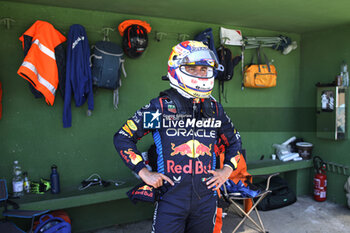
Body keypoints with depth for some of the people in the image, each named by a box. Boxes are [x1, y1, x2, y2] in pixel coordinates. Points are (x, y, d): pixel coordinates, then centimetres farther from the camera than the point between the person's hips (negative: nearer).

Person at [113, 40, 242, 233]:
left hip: (206, 200, 4)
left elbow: (234, 141, 20)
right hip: (171, 200, -4)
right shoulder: (160, 107, -8)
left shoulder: (215, 109, 4)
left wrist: (227, 170, 8)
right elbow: (122, 138, -3)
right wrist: (144, 173, -8)